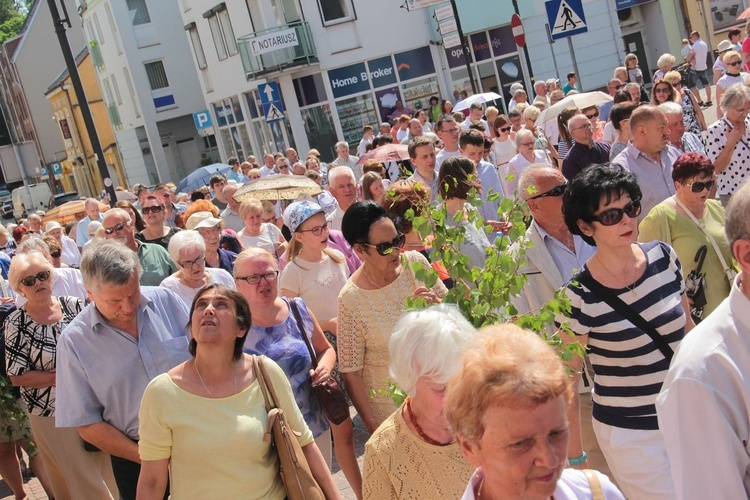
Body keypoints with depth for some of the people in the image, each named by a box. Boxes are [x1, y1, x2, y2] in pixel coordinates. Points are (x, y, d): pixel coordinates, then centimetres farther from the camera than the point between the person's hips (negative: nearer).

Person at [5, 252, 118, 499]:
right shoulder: (16, 323, -10)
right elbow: (17, 376, -10)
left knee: (105, 470, 13)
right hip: (51, 413, -3)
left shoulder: (74, 305, -2)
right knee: (76, 476, 7)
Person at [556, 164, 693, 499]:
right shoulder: (580, 296, -18)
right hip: (630, 434, -5)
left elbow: (687, 328, 10)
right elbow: (567, 377, -9)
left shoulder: (663, 257, -4)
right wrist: (575, 454, -5)